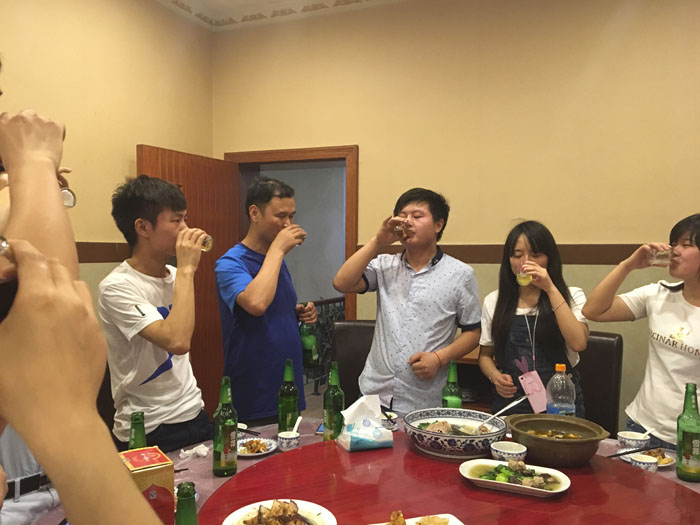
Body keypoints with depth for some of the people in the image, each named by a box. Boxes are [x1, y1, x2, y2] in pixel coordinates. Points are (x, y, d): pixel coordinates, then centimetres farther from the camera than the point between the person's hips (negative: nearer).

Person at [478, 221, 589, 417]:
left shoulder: (571, 296, 4)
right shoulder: (494, 301, 8)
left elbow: (578, 343, -14)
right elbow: (485, 354, 16)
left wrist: (551, 290, -13)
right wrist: (495, 376, -5)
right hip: (510, 400, 1)